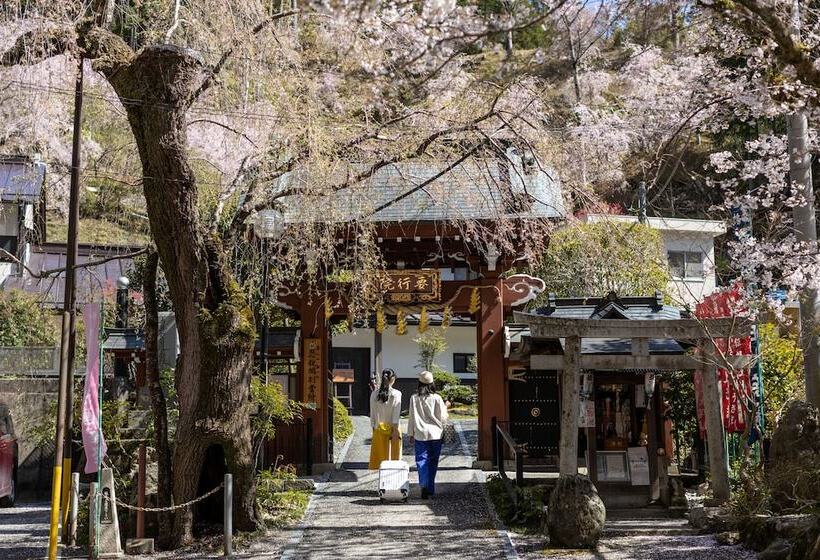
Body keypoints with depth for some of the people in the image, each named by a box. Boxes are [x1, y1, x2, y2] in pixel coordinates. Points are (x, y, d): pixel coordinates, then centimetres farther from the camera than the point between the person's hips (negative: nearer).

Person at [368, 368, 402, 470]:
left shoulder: (374, 394, -1)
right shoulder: (396, 394, -10)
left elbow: (372, 414, 4)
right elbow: (396, 415, -12)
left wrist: (374, 428, 11)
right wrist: (395, 431, -10)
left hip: (378, 430, 3)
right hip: (392, 428, -3)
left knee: (379, 456, 8)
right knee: (393, 455, 6)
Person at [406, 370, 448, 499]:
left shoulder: (414, 398, -4)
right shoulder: (437, 398, -7)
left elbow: (411, 417, 2)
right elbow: (443, 418, -2)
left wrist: (411, 433, 11)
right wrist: (445, 407, 14)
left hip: (420, 435, 0)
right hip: (435, 434, 1)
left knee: (422, 460, 0)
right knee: (433, 462, 12)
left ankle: (424, 485, -21)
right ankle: (430, 488, 18)